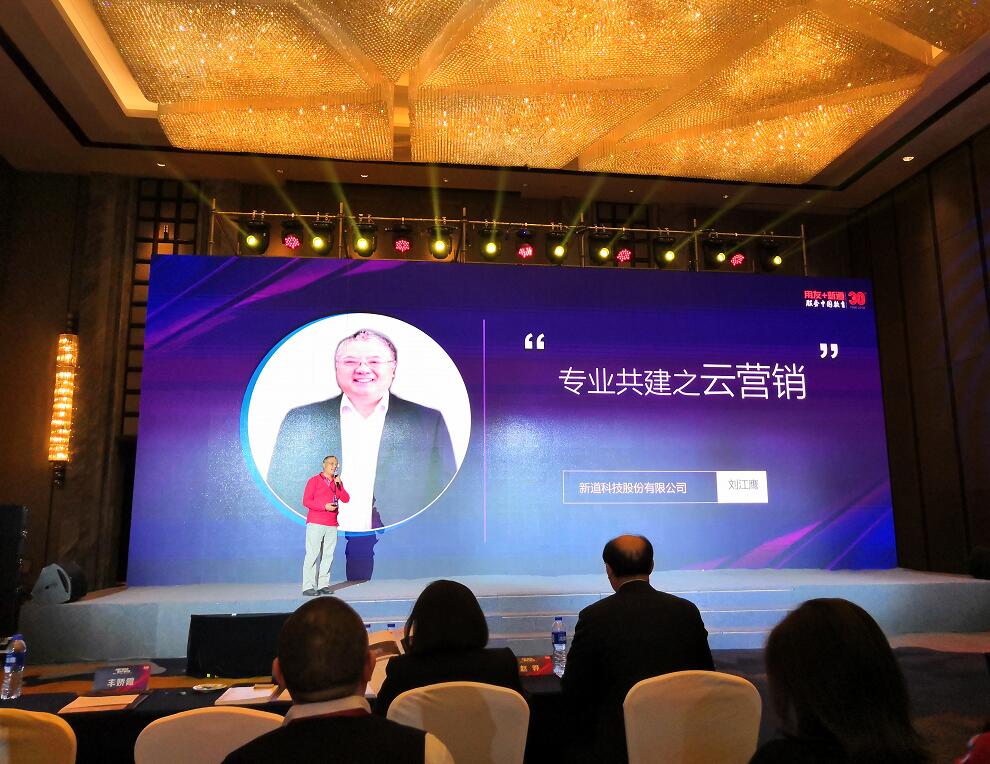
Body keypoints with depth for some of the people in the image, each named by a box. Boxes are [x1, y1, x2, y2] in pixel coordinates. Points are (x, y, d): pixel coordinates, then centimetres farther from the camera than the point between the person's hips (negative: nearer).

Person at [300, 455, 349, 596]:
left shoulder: (338, 482, 16)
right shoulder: (314, 480, 2)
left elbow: (346, 499, 6)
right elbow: (306, 501, -5)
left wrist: (339, 485, -7)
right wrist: (324, 506, -14)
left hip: (332, 525, 5)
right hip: (315, 524, -5)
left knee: (328, 555, 2)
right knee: (312, 555, -6)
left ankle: (324, 585, 7)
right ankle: (308, 587, -4)